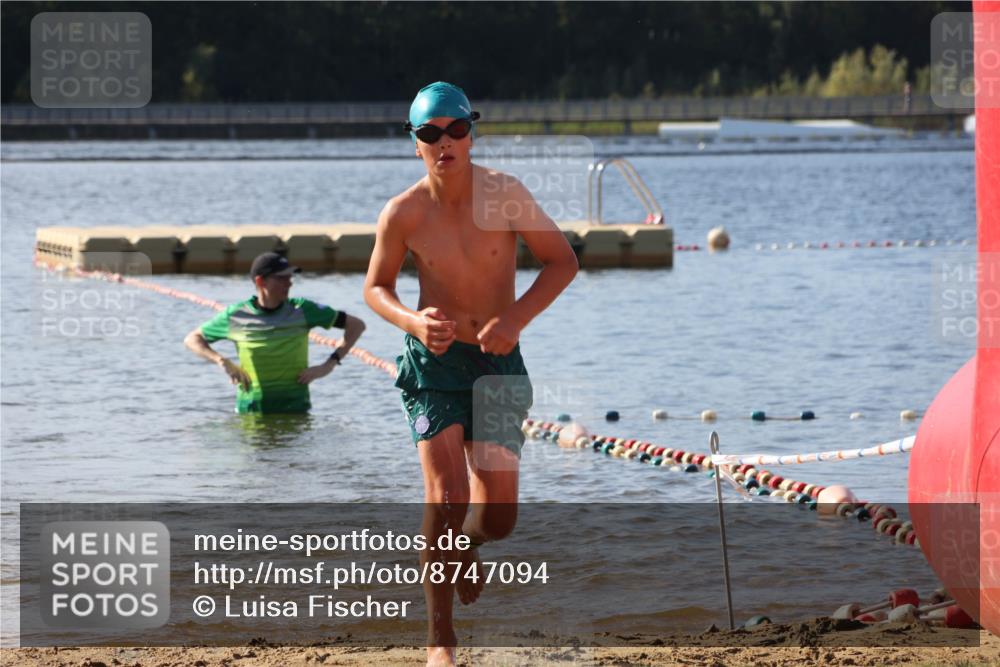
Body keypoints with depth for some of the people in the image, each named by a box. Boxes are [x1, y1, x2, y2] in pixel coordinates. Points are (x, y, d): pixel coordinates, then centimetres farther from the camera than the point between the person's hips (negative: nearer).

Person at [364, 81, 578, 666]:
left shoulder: (504, 193, -12)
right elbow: (376, 287, 4)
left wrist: (517, 318, -18)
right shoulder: (403, 214, -10)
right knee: (446, 498, -16)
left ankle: (467, 548, 37)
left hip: (498, 360, 1)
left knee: (498, 518, -2)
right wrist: (412, 321, -17)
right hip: (435, 360, -1)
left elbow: (563, 261, -4)